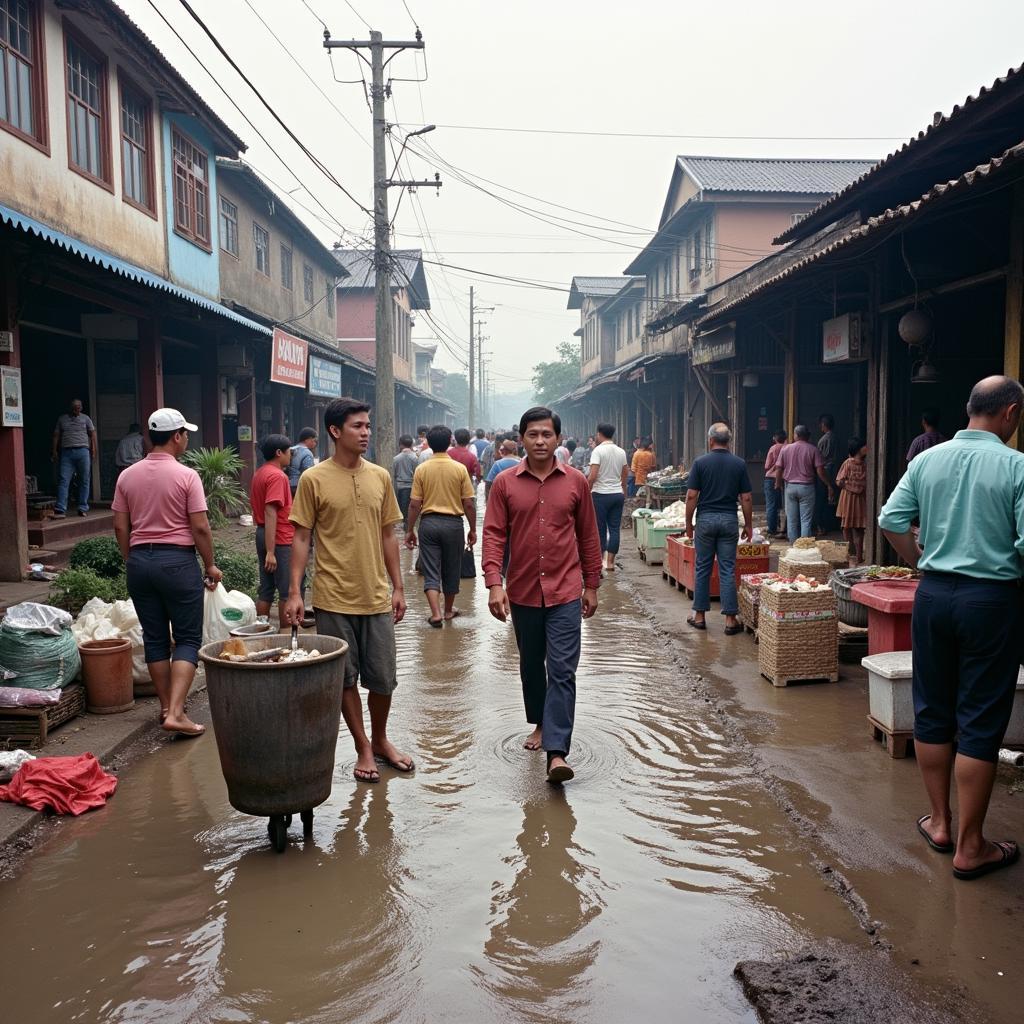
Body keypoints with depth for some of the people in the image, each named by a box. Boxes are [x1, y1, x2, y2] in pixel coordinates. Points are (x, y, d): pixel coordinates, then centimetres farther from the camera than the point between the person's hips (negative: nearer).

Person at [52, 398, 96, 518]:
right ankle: (60, 510, -11)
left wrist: (93, 450, 0)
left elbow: (92, 434, 10)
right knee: (63, 481, -7)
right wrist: (55, 451, 4)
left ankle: (83, 509, 8)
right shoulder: (62, 419, 14)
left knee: (84, 481, 1)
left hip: (82, 451, 0)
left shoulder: (85, 418, 12)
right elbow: (56, 436, 14)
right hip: (66, 452, 0)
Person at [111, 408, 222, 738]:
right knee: (188, 638, 2)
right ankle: (175, 713, -8)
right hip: (177, 561, -5)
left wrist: (132, 561, 19)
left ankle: (166, 706, 23)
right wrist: (210, 565, 0)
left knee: (154, 637, 14)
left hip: (140, 560, 5)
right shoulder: (186, 476, -10)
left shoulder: (127, 476, 4)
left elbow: (120, 528, 7)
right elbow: (200, 528, -11)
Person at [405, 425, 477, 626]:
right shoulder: (460, 469, -5)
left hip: (429, 523, 0)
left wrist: (410, 530, 5)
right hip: (453, 523, 0)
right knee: (451, 570, 15)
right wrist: (473, 529, 7)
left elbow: (415, 504, -4)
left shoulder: (421, 469, -4)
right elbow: (469, 504, -4)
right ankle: (448, 610, 28)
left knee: (431, 571, 5)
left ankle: (436, 613, -6)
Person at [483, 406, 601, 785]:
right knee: (531, 665, 17)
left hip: (565, 592, -1)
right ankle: (539, 725, 38)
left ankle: (557, 752, -7)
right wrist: (494, 584, -14)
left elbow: (588, 536, 7)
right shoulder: (505, 483, -1)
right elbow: (493, 535, -4)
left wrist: (591, 586, 8)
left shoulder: (576, 482, 1)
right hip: (523, 592, 2)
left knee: (562, 670, -7)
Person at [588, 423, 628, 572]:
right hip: (618, 494, 5)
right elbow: (624, 476, 14)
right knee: (614, 528, 7)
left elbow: (593, 476, -19)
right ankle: (610, 562, 9)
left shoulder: (598, 450, -11)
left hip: (601, 494, -5)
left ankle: (599, 561, 6)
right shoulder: (621, 452, 7)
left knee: (600, 529, 2)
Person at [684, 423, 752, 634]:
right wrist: (748, 524, 9)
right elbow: (746, 498, 0)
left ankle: (700, 615, 15)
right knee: (727, 570, 3)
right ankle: (730, 619, 2)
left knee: (703, 568, 9)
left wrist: (688, 523, 4)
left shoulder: (700, 462, -4)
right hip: (729, 520, 1)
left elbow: (691, 496, -6)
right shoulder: (739, 464, 0)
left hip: (705, 519, -1)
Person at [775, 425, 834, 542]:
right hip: (806, 487, -2)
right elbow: (820, 471, -9)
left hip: (790, 486, 2)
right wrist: (829, 486, 0)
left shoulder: (785, 449, 0)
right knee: (806, 520, 1)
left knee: (791, 519, 9)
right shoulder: (813, 450, -5)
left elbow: (779, 469, 2)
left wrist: (778, 484, 18)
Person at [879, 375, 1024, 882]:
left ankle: (940, 822, 28)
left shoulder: (927, 459, 2)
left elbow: (890, 521, -1)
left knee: (932, 711, 15)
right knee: (980, 722, 4)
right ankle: (970, 846, 13)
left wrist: (923, 561, 11)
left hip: (934, 593, 4)